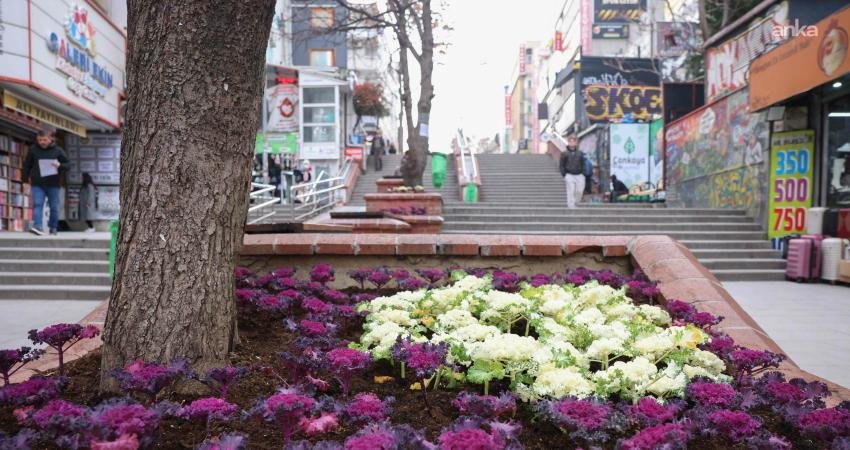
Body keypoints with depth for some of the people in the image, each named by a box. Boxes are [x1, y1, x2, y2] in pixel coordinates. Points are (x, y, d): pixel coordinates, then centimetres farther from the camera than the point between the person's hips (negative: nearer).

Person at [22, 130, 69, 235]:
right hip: (37, 184, 0)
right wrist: (26, 177, 10)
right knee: (37, 204, -12)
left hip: (53, 184, 0)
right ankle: (37, 226, -20)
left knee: (54, 207, 6)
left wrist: (59, 165, -16)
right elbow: (27, 164, 14)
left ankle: (53, 227, 20)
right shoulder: (33, 149, 5)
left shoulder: (58, 150, 1)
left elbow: (67, 164, 4)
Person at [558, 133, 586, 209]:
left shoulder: (580, 153, 9)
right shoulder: (565, 154, 0)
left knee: (579, 191, -1)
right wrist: (564, 175, -6)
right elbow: (561, 165, 3)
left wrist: (583, 174, 4)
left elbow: (583, 164, 15)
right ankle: (571, 205, -2)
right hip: (569, 175, -3)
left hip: (579, 175, 3)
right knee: (571, 191, -8)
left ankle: (575, 202, 20)